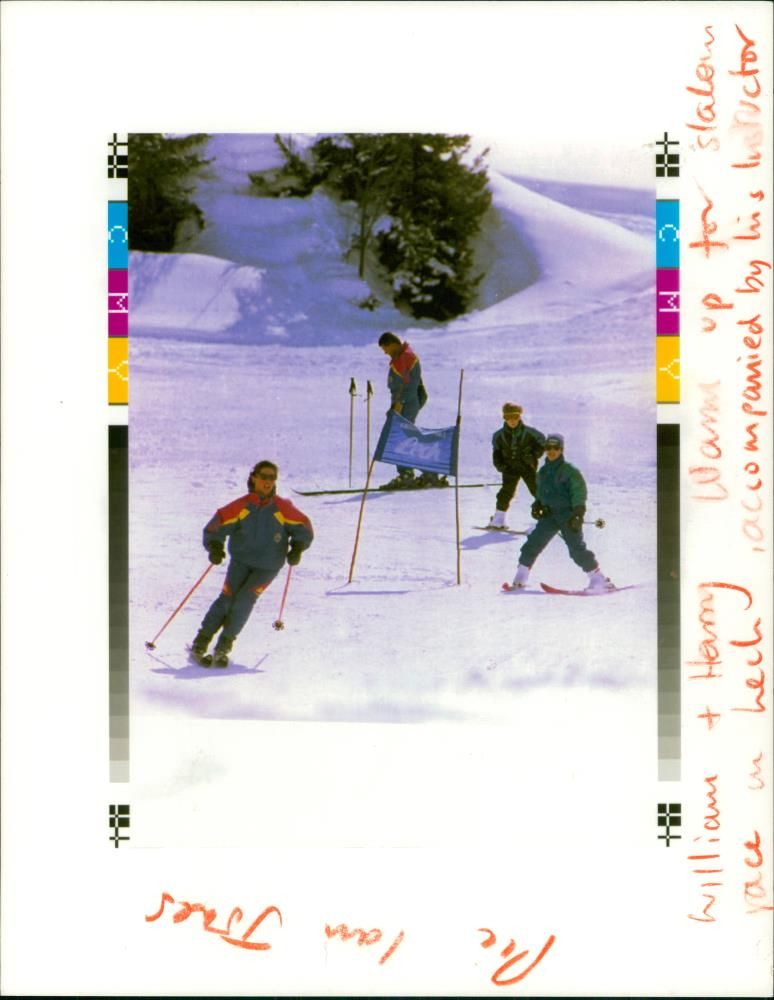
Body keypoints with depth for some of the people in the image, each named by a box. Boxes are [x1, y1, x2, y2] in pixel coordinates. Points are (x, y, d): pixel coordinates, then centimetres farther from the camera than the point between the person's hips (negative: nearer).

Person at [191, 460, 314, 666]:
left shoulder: (282, 508, -3)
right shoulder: (241, 506, -4)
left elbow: (303, 527, 5)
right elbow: (217, 525, -5)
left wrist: (297, 547, -12)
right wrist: (215, 545, -22)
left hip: (267, 566, 0)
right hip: (241, 561, 0)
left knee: (245, 599, -19)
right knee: (228, 597, -16)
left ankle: (224, 645, -8)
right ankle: (201, 641, -4)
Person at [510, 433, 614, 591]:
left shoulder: (570, 471, -8)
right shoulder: (543, 471, 13)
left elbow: (579, 493, -10)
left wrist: (577, 514, -19)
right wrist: (537, 505, 8)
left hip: (568, 515, -6)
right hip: (549, 515, 6)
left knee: (577, 548, -12)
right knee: (533, 543, 0)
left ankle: (599, 579, -5)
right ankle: (520, 578, 7)